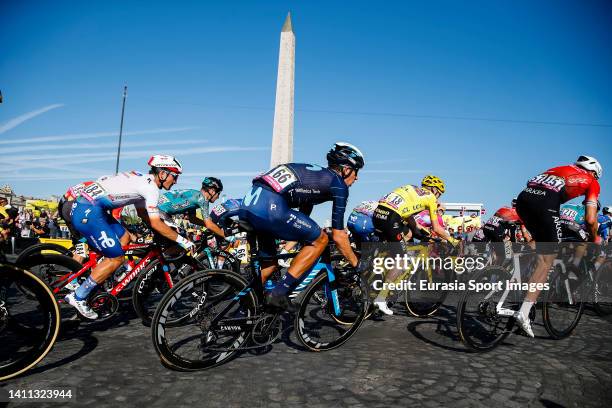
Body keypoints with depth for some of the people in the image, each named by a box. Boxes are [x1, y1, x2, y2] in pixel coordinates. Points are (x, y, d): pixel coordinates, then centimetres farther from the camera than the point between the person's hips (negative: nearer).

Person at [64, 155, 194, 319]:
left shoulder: (141, 180, 18)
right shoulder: (151, 187, -11)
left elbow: (142, 213, 27)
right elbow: (156, 224, -14)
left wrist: (168, 229, 24)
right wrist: (181, 240, -6)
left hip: (81, 206, 10)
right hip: (89, 212, -10)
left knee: (124, 237, 19)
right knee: (116, 258, -2)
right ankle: (78, 297, 9)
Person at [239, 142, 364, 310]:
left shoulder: (315, 174, 31)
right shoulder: (338, 184, 7)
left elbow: (303, 216, 37)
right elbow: (338, 236, 7)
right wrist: (358, 265, 20)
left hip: (247, 204, 9)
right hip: (269, 207, -9)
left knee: (270, 262, 24)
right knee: (320, 240, 7)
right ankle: (279, 293, 2)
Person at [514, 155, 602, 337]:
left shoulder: (560, 169, 37)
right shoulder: (592, 182, 23)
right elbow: (590, 219, 13)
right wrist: (594, 238, 33)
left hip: (523, 197, 5)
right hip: (545, 204, -5)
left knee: (543, 245, 30)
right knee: (546, 260, 2)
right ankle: (524, 312, -4)